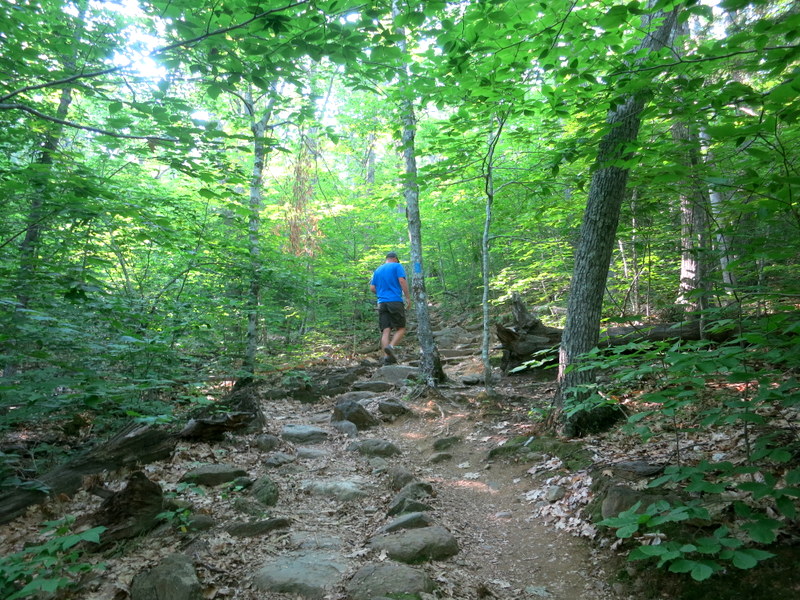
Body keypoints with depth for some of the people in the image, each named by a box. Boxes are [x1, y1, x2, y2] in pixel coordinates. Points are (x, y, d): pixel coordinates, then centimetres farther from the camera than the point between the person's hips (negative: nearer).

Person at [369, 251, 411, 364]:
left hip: (381, 303, 5)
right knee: (401, 329, 1)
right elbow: (402, 281, -8)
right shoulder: (397, 266, 5)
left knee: (385, 331, -1)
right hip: (396, 301, -4)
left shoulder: (377, 270, 20)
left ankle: (387, 356, -12)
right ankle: (391, 346, -23)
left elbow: (372, 288, 15)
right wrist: (408, 297, -6)